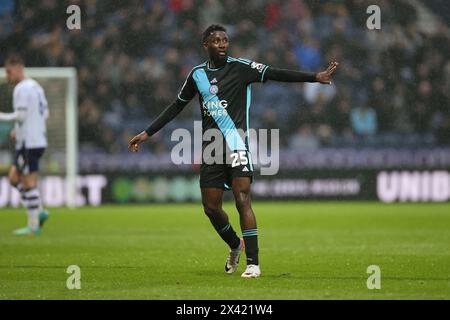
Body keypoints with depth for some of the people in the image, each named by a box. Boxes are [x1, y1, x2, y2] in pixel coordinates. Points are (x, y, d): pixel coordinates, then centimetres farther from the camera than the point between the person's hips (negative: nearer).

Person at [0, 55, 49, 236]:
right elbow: (45, 113, 19)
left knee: (29, 182, -6)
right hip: (38, 140, 10)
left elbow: (21, 115, -20)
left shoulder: (22, 89, -13)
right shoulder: (36, 86, 16)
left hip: (29, 143, -10)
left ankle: (33, 226, -5)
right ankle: (39, 212, 8)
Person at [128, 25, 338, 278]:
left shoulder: (241, 67, -2)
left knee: (243, 201, -15)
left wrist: (315, 77, -23)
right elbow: (177, 107, 21)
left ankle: (253, 263, -15)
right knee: (211, 207, 5)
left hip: (237, 144, -4)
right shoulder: (198, 74, 10)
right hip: (211, 149, 4)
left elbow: (275, 74, -12)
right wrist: (147, 133, 22)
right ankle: (236, 246, 32)